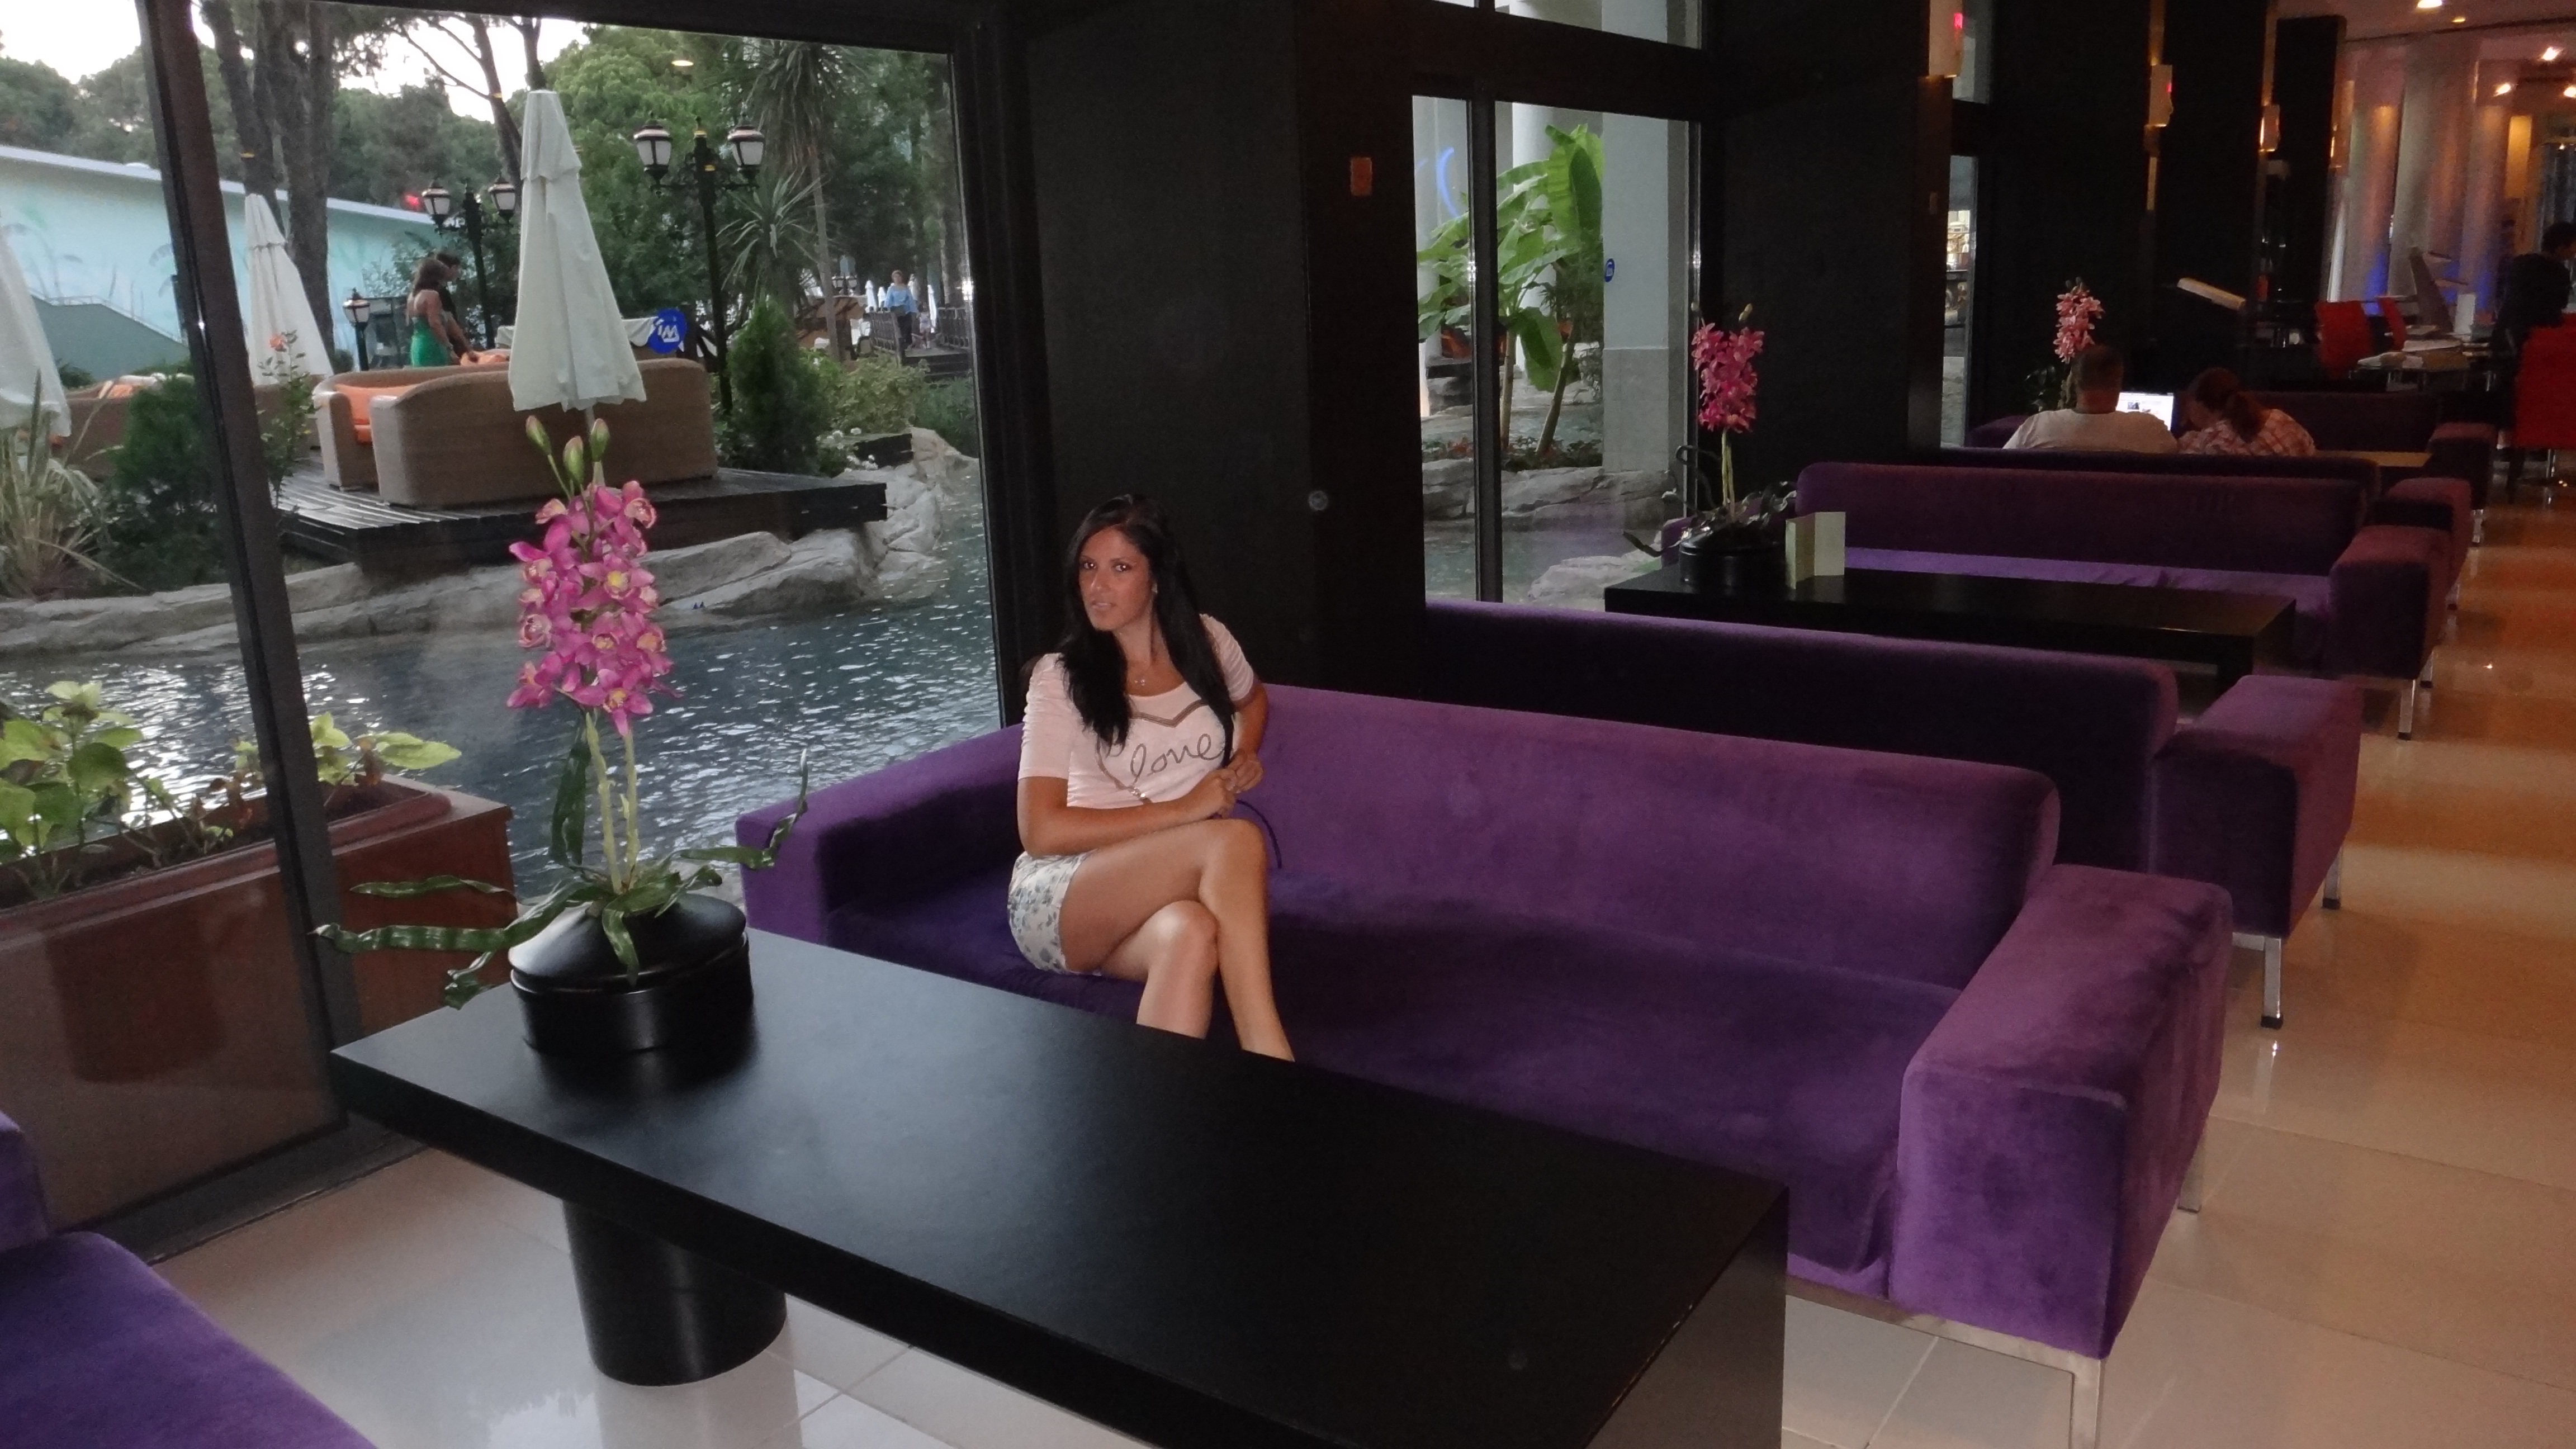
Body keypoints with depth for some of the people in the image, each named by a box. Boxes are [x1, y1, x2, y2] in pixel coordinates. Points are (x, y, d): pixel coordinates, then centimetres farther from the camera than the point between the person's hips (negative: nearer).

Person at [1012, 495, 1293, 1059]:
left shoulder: (1207, 642, 7)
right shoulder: (1060, 678, -5)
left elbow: (1253, 699, 33)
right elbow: (1041, 831, -13)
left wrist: (1244, 755, 9)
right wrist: (1182, 809, -16)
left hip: (1170, 889, 3)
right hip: (1060, 900, -3)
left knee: (1191, 932, -39)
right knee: (1235, 840, -34)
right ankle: (1268, 1058, -40)